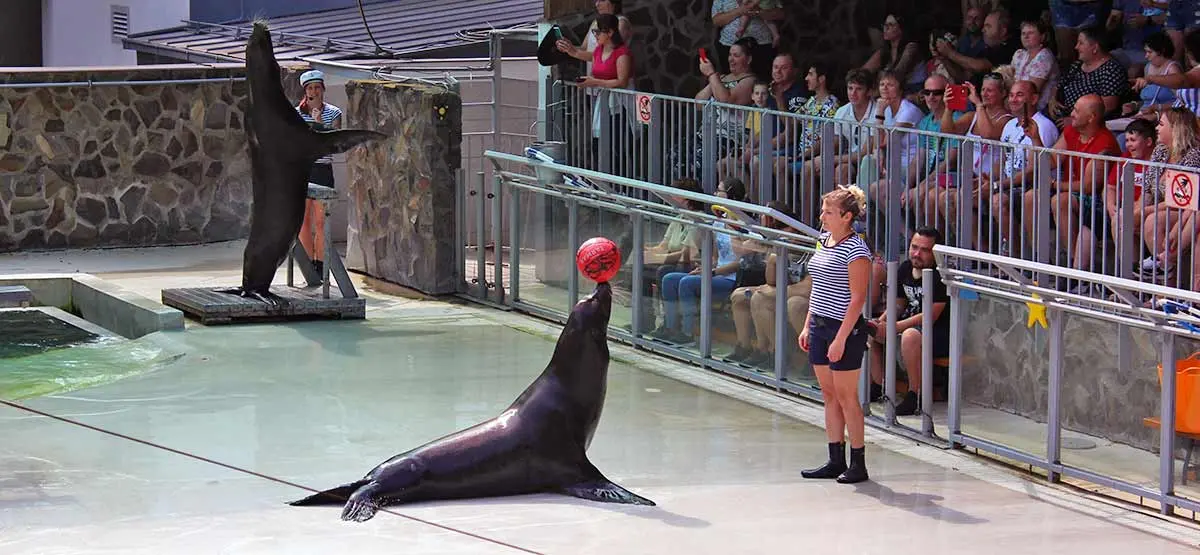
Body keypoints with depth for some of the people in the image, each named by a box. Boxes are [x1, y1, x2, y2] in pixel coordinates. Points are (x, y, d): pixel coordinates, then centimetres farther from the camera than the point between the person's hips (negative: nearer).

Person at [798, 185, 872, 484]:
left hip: (845, 328, -8)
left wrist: (841, 338, -20)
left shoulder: (856, 250, -15)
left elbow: (857, 298, -17)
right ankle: (836, 461, 17)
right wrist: (808, 326, 15)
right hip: (820, 325, 8)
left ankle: (858, 464, 4)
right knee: (829, 395, 11)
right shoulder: (823, 241, 11)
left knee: (846, 396, -3)